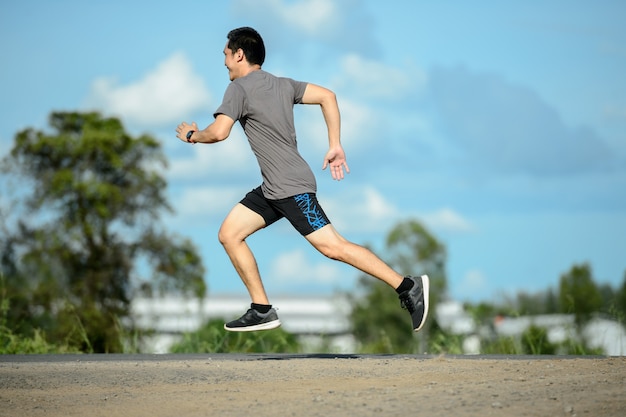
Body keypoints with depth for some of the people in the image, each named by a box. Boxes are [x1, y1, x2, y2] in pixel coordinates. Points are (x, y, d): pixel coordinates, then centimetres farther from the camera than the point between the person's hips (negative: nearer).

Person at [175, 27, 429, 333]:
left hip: (291, 187, -10)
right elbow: (327, 96, 9)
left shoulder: (239, 88, -10)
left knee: (333, 247, -12)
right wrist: (335, 145, 7)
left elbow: (218, 132, -20)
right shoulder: (282, 84, 14)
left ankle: (408, 287, -10)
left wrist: (192, 136, 1)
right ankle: (262, 311, 7)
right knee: (229, 235, 8)